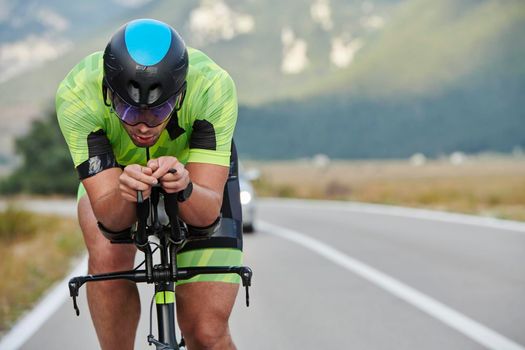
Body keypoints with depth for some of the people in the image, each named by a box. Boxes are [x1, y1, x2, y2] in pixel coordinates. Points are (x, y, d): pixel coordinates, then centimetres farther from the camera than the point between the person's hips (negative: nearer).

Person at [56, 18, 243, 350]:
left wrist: (184, 188, -58)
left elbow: (207, 212, -37)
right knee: (108, 256, -32)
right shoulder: (76, 96, -36)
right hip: (113, 172, 1)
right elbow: (109, 220, -36)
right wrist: (125, 194, -58)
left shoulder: (213, 87, -38)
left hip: (198, 176, 0)